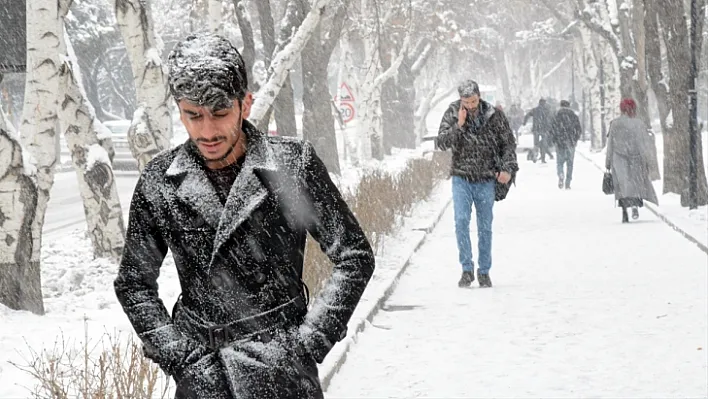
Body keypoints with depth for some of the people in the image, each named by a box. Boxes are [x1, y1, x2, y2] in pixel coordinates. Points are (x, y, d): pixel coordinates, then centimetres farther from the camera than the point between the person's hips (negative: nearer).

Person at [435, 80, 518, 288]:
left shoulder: (494, 115, -3)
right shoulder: (452, 114, -2)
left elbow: (508, 143, 4)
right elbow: (441, 143, -9)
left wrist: (507, 168, -9)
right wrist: (459, 125, -20)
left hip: (486, 180, 0)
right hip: (461, 178, 0)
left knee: (485, 227, 6)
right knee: (461, 221, -14)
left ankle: (484, 272, 16)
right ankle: (467, 269, -8)